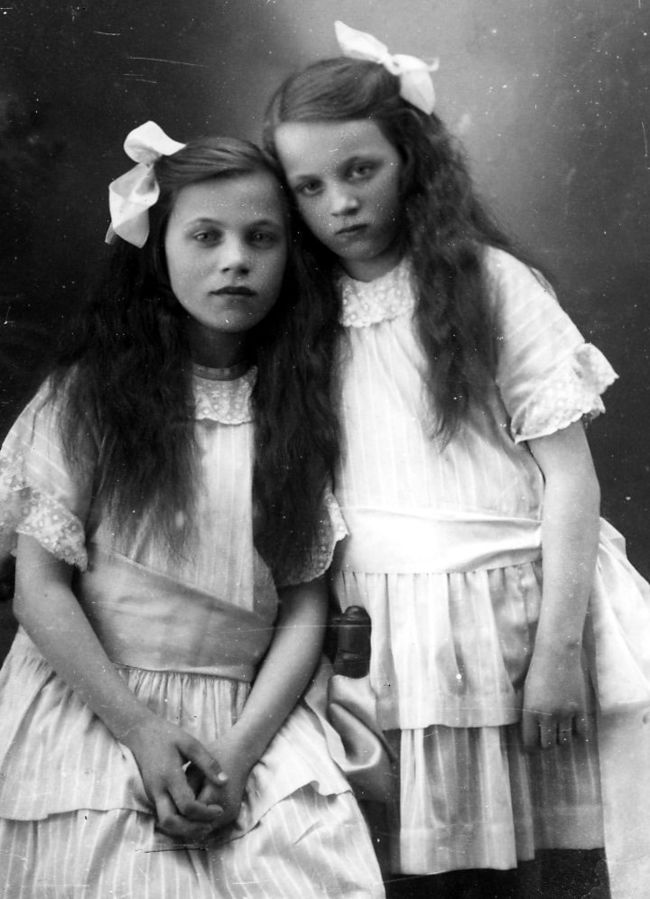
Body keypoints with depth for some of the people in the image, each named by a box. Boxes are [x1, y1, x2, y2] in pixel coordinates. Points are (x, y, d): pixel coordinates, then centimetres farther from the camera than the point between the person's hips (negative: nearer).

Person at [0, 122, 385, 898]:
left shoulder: (297, 408, 5)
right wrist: (141, 730, -11)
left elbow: (305, 603, 1)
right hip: (93, 708, -2)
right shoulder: (88, 393, -1)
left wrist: (240, 750, -11)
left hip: (251, 721, 2)